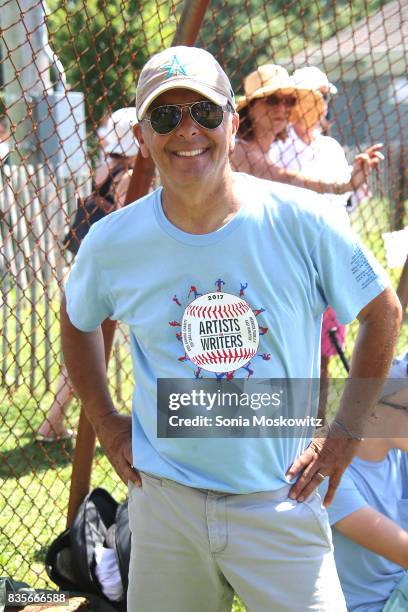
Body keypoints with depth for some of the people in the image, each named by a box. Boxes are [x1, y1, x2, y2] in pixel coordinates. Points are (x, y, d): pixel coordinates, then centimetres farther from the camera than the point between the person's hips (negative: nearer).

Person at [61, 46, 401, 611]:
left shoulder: (303, 223, -10)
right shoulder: (112, 242, -4)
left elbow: (384, 311, 4)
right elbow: (77, 320, 18)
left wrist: (347, 430, 1)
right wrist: (104, 422, 11)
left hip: (281, 503, -2)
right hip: (164, 500, 2)